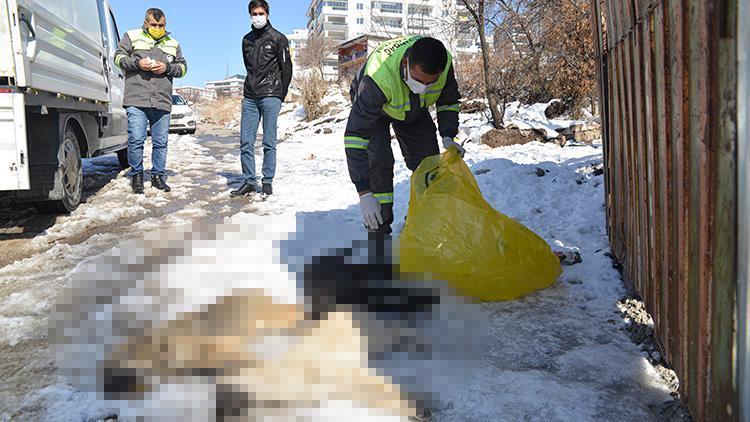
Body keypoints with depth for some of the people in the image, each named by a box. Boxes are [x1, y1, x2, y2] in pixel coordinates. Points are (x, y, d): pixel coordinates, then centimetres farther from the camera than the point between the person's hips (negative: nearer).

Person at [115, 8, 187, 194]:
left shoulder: (173, 44, 19)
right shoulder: (132, 36, 12)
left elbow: (183, 67, 16)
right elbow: (119, 56, 8)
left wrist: (167, 67, -3)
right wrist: (137, 63, -9)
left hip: (162, 102, 3)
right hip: (137, 100, -3)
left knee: (161, 142, 6)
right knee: (136, 139, -8)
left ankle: (158, 175, 19)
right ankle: (136, 175, 8)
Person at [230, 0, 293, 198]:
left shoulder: (278, 38, 1)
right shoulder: (247, 40, 16)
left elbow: (287, 69, 0)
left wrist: (280, 95, 0)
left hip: (270, 97, -5)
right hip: (250, 98, 5)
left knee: (269, 143, -3)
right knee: (245, 142, 1)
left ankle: (268, 182, 4)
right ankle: (249, 182, 8)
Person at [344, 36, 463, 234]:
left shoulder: (444, 64, -32)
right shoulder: (378, 78, -47)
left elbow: (449, 102, -8)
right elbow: (355, 135, -45)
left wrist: (448, 136, -24)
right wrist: (364, 192, -48)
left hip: (414, 109, 4)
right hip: (372, 107, -4)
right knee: (378, 162, -24)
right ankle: (378, 230, -12)